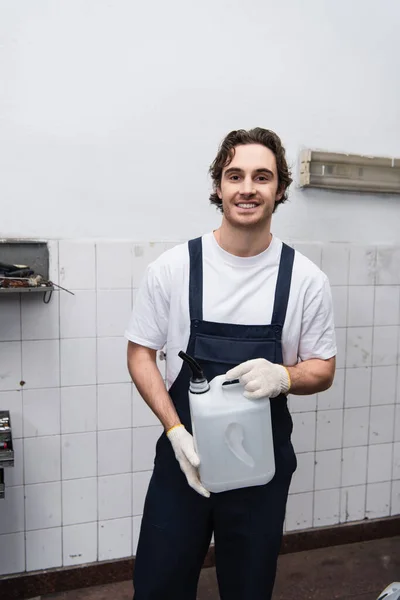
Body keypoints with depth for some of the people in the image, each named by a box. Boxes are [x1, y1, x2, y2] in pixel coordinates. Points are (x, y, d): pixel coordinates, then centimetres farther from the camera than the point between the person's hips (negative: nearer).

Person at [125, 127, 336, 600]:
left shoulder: (306, 279, -7)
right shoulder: (172, 268, -9)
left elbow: (322, 370, 2)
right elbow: (141, 354, -1)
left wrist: (282, 377, -21)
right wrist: (176, 431, -13)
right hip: (184, 454, 0)